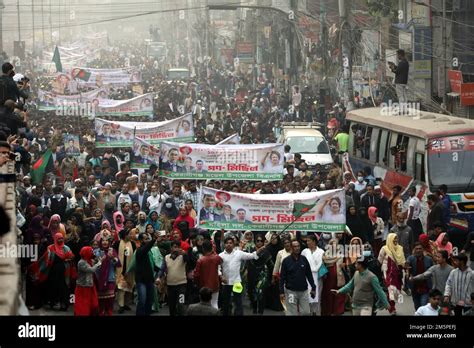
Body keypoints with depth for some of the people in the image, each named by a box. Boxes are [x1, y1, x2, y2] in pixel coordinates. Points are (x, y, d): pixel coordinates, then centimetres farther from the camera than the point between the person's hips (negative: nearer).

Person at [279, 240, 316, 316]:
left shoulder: (304, 259, 3)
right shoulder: (286, 261, -4)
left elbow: (309, 274, 9)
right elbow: (282, 277, -2)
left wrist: (313, 288, 9)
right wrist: (281, 292, -6)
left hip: (303, 291, 3)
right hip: (291, 291, -3)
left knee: (305, 312, 2)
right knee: (292, 313, 0)